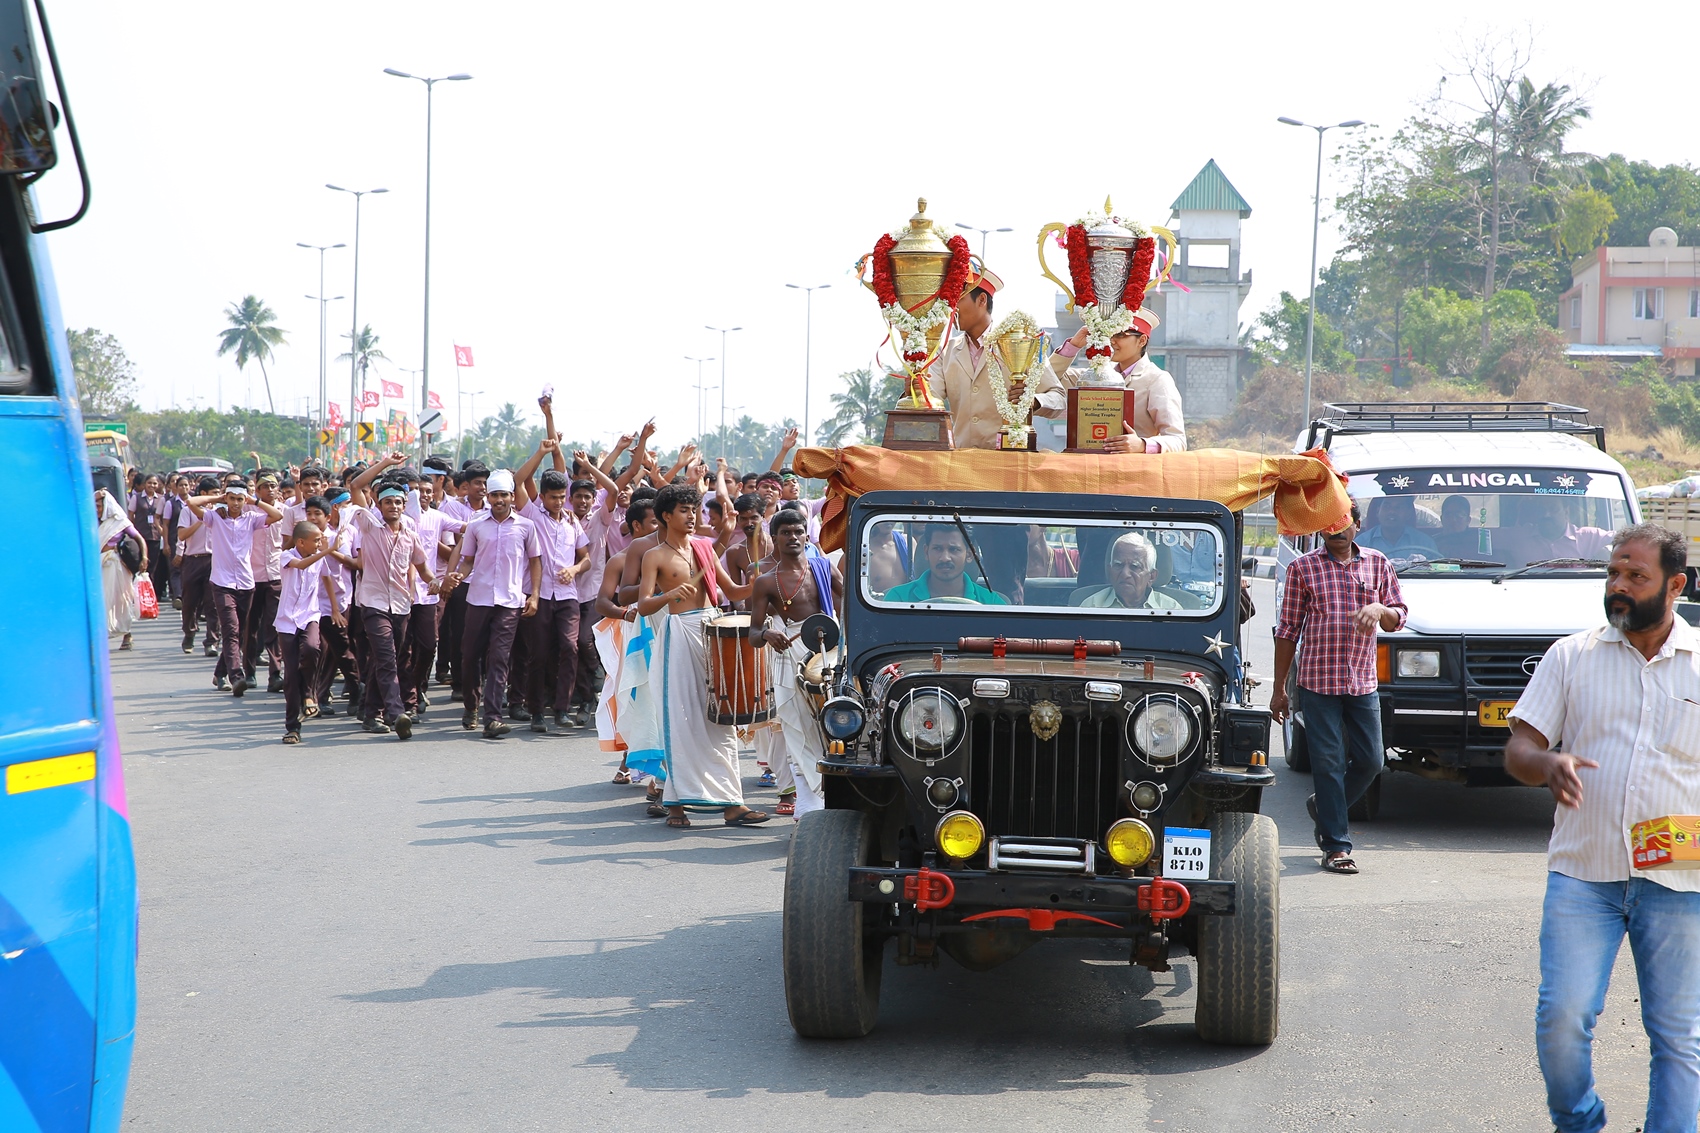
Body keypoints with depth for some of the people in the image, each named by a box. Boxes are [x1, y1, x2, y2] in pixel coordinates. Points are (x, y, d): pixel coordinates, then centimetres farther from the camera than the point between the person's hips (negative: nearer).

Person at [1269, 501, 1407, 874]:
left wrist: (1379, 610, -15)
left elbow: (1398, 617, 11)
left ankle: (1324, 807, 30)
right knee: (1328, 762, -5)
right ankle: (1336, 846, -1)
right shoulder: (1303, 568, 3)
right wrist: (1279, 689, 3)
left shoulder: (1378, 563, 10)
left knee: (1370, 761, 4)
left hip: (1363, 683, 3)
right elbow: (1287, 629, 5)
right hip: (1317, 681, -3)